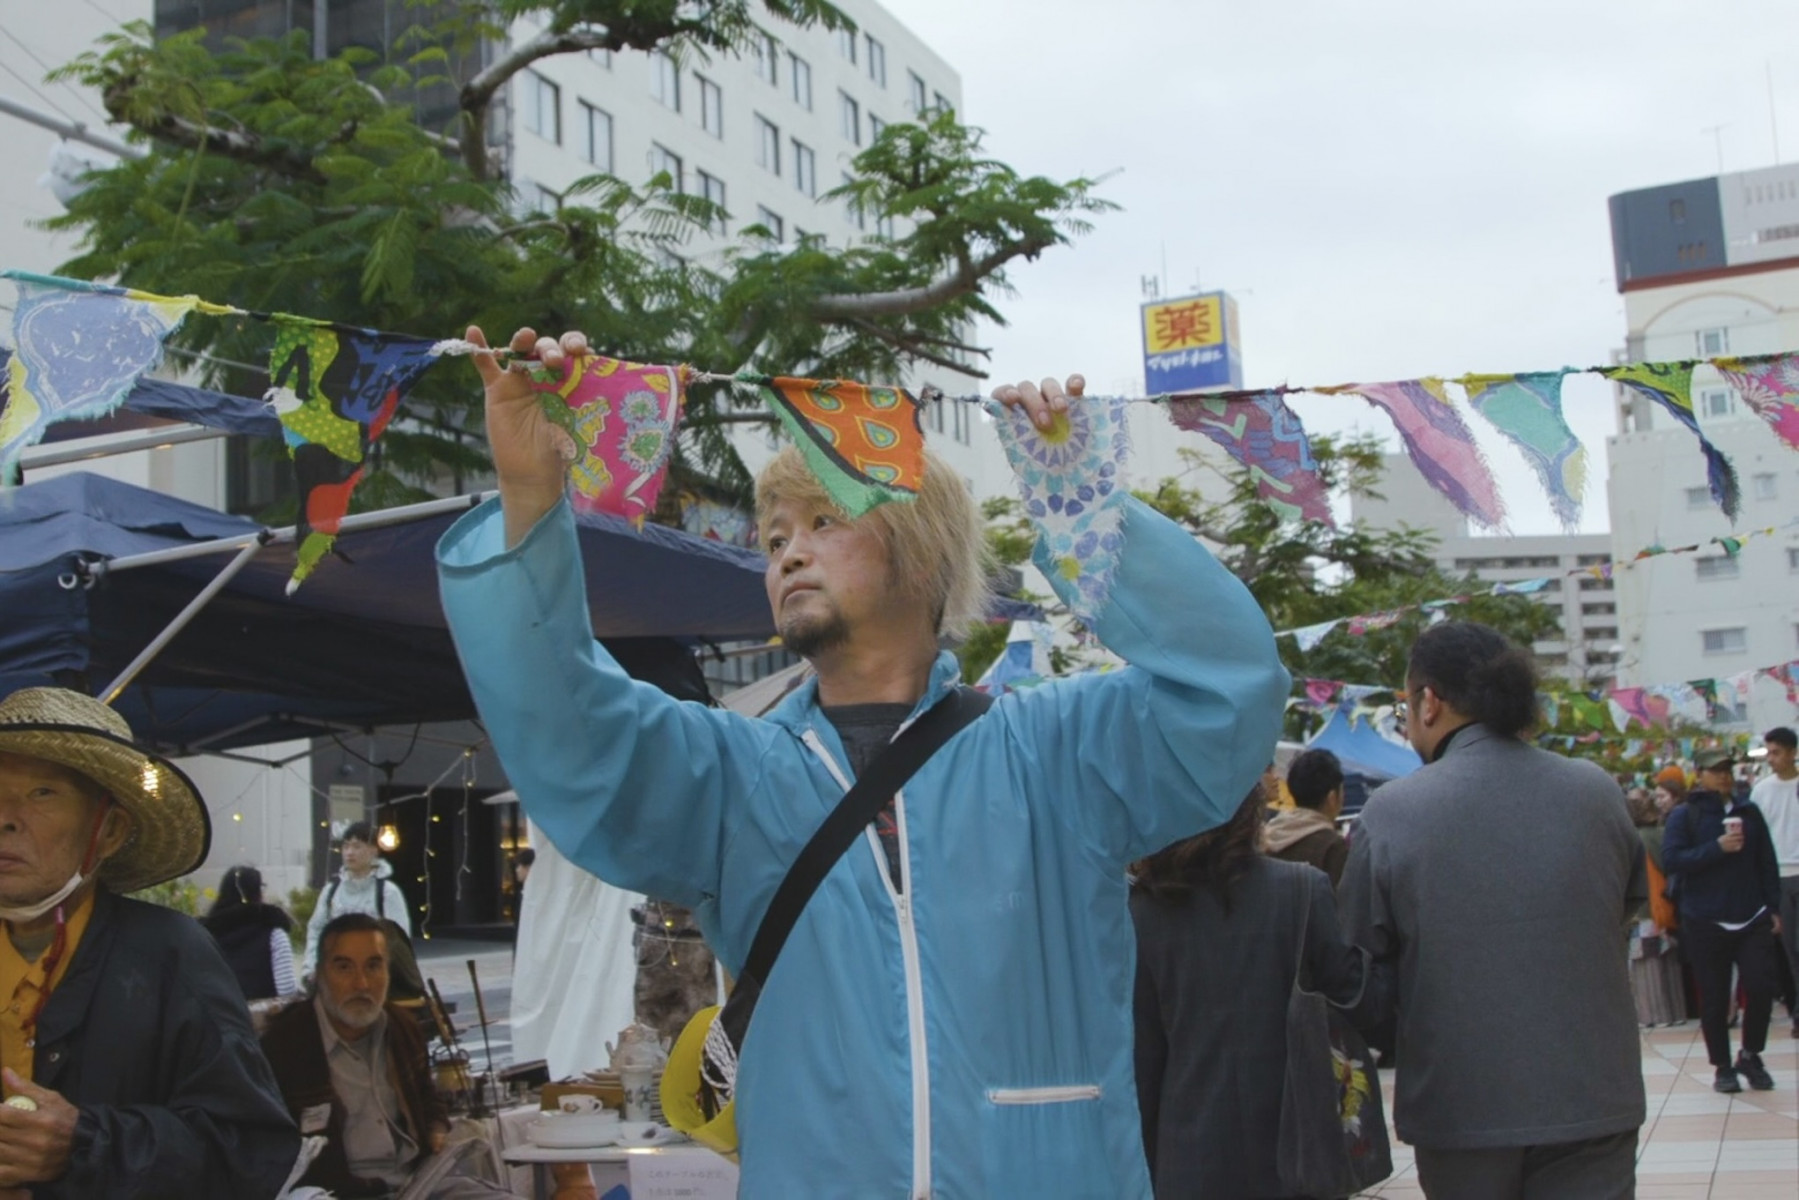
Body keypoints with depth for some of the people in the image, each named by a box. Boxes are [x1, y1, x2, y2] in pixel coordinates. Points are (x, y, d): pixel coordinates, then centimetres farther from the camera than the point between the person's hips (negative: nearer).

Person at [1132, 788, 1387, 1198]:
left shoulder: (1141, 910, -3)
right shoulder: (1300, 890, -10)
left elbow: (1141, 1050, 2)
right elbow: (1362, 1001, -7)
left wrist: (1145, 1157, 11)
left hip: (1190, 1158, 1)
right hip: (1290, 1145, -1)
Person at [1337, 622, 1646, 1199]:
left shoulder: (1390, 812, -12)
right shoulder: (1597, 791, -4)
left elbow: (1358, 961, -3)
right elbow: (1631, 903, 11)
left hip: (1461, 1106, -1)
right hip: (1592, 1100, 1)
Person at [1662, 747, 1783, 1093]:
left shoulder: (1749, 812, 8)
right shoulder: (1685, 815, -2)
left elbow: (1767, 863, 10)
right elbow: (1671, 859, -13)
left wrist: (1774, 908, 5)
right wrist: (1717, 847, -21)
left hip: (1753, 918, 2)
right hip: (1706, 922, -2)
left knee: (1762, 985, -6)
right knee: (1714, 999, 4)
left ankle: (1750, 1055, 16)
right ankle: (1722, 1065, 18)